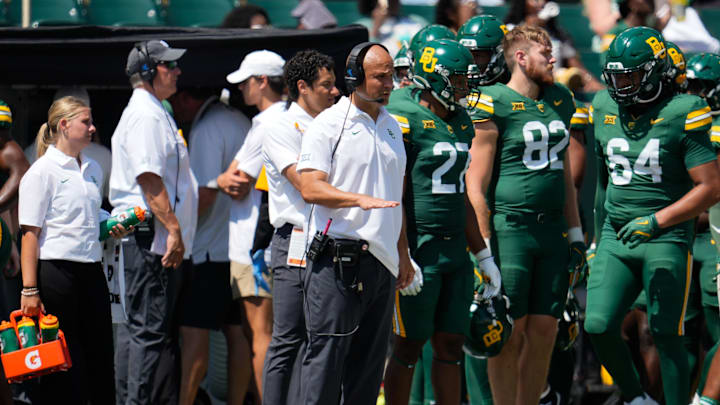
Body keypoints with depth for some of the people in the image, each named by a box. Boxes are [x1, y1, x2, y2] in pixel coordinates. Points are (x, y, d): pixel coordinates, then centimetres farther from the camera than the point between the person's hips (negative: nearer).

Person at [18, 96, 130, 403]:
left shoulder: (93, 170, 16)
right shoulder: (42, 172, -7)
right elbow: (30, 233, -11)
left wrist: (114, 230, 9)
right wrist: (30, 290, -16)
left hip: (91, 271, 7)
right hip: (56, 271, -7)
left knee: (101, 359, 6)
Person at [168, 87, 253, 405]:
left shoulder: (206, 130, -12)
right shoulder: (241, 122, 15)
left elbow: (205, 194, -19)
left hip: (213, 248, -9)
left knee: (194, 332, -10)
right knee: (237, 331, 9)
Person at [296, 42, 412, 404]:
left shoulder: (392, 127, 17)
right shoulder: (327, 125, -5)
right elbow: (310, 188, -13)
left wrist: (402, 251, 20)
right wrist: (360, 199, -25)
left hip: (380, 259, 7)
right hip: (336, 257, -7)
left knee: (371, 356, 7)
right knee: (326, 351, -8)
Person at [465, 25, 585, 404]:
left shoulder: (559, 102, 14)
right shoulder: (494, 105, -7)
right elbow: (476, 184, -8)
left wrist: (575, 232, 19)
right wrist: (484, 247, -12)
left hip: (553, 231, 6)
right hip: (510, 227, -6)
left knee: (544, 331, 6)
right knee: (510, 333, -2)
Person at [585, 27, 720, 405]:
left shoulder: (682, 115, -12)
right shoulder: (605, 109, 6)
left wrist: (655, 221, -19)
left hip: (666, 237, -5)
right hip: (616, 234, 5)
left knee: (666, 337, -3)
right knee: (598, 327, -4)